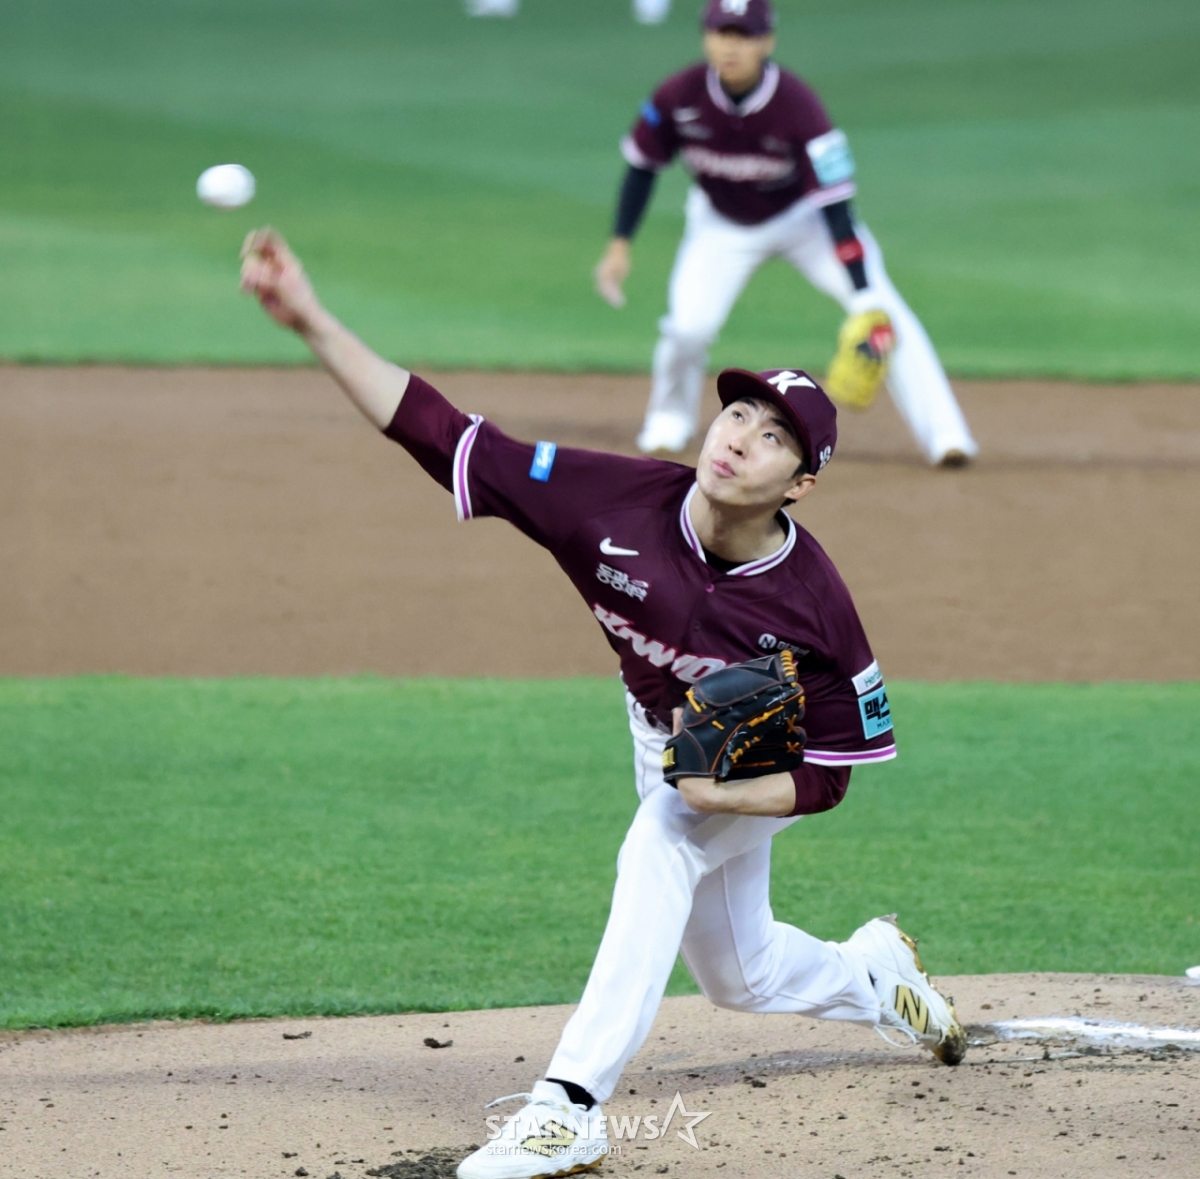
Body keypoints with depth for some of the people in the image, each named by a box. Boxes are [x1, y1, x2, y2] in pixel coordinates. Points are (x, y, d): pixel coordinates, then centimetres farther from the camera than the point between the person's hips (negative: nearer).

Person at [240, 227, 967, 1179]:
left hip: (758, 766, -5)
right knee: (741, 976, 21)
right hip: (667, 740, 5)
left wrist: (721, 794, -40)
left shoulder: (813, 606, -35)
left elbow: (828, 776, -23)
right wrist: (314, 324, -48)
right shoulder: (621, 503, -32)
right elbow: (445, 438, -37)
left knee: (659, 849, -35)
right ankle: (876, 972, 55)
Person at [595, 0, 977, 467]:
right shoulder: (679, 97, -25)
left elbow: (835, 205, -35)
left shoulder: (797, 106, -33)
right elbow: (643, 166, -6)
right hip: (722, 225, 2)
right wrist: (619, 245, -10)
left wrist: (866, 305, -40)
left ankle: (945, 436, -16)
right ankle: (668, 423, 16)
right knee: (688, 327, -17)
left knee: (884, 315, -18)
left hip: (802, 216, -2)